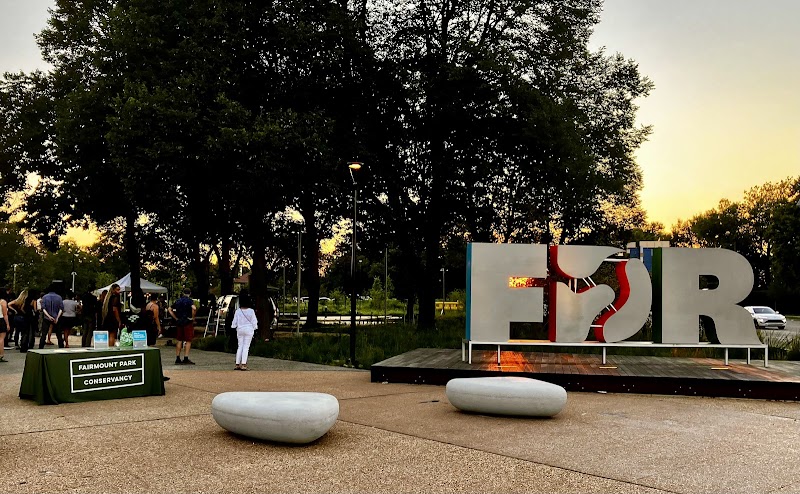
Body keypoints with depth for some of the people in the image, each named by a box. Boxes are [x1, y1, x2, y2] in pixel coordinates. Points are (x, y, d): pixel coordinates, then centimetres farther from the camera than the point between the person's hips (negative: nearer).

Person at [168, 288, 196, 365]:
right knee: (188, 341, -1)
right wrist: (192, 317, -13)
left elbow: (170, 310, 16)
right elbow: (194, 308, -26)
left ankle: (177, 359, 13)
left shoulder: (178, 301, 11)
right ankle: (186, 359, -5)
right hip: (188, 322, -6)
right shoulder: (189, 300, -7)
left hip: (179, 322, 6)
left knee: (179, 341, 12)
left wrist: (176, 318, 12)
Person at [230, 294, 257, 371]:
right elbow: (254, 321, -5)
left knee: (240, 347, 10)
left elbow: (235, 322, 4)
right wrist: (254, 328, 9)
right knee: (246, 347, -1)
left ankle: (237, 364, 9)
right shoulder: (251, 311, -10)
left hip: (240, 330, 3)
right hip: (248, 330, -3)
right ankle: (243, 365, -7)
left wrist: (233, 327, 21)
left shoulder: (238, 311, -3)